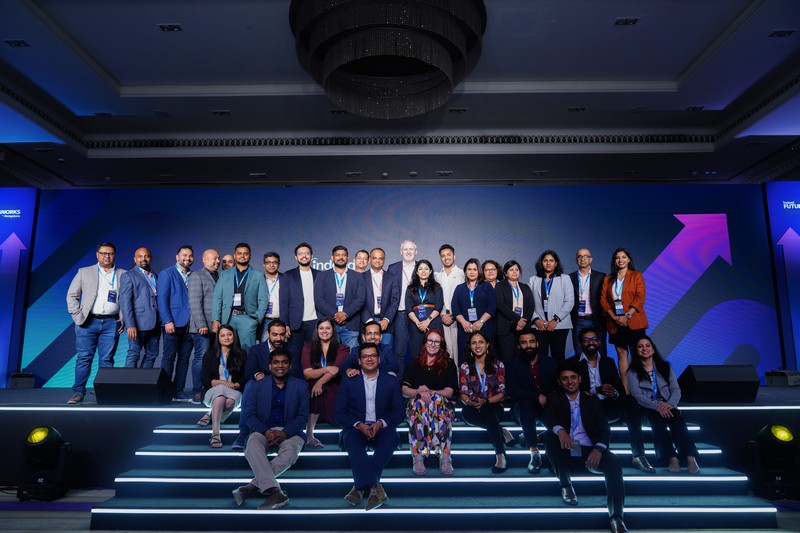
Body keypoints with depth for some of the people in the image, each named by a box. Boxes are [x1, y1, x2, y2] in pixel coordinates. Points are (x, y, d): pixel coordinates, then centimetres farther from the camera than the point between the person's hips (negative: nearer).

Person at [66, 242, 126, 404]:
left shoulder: (123, 275, 10)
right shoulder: (84, 272, 10)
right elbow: (71, 295, 9)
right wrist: (78, 315, -2)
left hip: (111, 323, 0)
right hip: (88, 322, 0)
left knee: (107, 360, 2)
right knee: (84, 358, 0)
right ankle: (78, 392, 6)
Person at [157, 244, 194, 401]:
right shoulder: (166, 274, 0)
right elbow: (162, 299, -7)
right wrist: (167, 321, -14)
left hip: (189, 324, 5)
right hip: (173, 323, -5)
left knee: (184, 358, 7)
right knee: (169, 358, 0)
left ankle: (179, 391, 14)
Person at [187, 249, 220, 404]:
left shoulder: (220, 277, 18)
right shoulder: (197, 276, 0)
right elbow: (195, 303, -8)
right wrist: (201, 325, -15)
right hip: (203, 326, -5)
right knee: (201, 357, -5)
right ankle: (197, 393, 2)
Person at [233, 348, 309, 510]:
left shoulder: (301, 386, 7)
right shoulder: (257, 386, 10)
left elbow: (303, 416, 0)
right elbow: (249, 414, 2)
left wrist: (285, 433, -18)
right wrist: (266, 431, -16)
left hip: (290, 432, -1)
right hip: (263, 431, 1)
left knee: (290, 451, -35)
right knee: (252, 446, -33)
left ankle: (253, 486, -31)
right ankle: (275, 492, -43)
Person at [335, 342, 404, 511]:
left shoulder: (391, 382, 10)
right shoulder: (348, 382, 10)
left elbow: (399, 413, 5)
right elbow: (339, 413, 3)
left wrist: (381, 423, -15)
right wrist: (359, 425, -14)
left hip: (382, 429, 0)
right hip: (356, 428, 0)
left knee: (392, 437, -33)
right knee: (351, 439, -34)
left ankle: (361, 486, -32)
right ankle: (375, 487, -44)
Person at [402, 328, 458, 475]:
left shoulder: (448, 364, 12)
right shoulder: (414, 363, 14)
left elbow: (449, 392, 1)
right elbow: (404, 390, 4)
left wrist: (430, 392, -17)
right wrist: (419, 392, -17)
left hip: (442, 404, 0)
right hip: (417, 404, 0)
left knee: (438, 399, -35)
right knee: (419, 400, -35)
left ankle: (445, 457, -41)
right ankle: (417, 457, -41)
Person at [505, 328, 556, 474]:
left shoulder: (549, 362, 11)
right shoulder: (512, 363, 3)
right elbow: (512, 390, -10)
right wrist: (537, 397, -22)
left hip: (548, 407, 2)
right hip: (525, 408, -1)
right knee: (525, 402, -36)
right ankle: (534, 452, -35)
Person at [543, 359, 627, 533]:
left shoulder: (592, 400, 15)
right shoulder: (554, 398, 11)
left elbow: (604, 429, 4)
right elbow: (548, 419, -10)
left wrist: (599, 448, -18)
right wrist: (560, 430, -35)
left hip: (588, 451, 1)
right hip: (565, 451, 0)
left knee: (614, 463, -28)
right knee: (549, 435, -30)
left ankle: (616, 517, -32)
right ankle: (565, 484, -14)